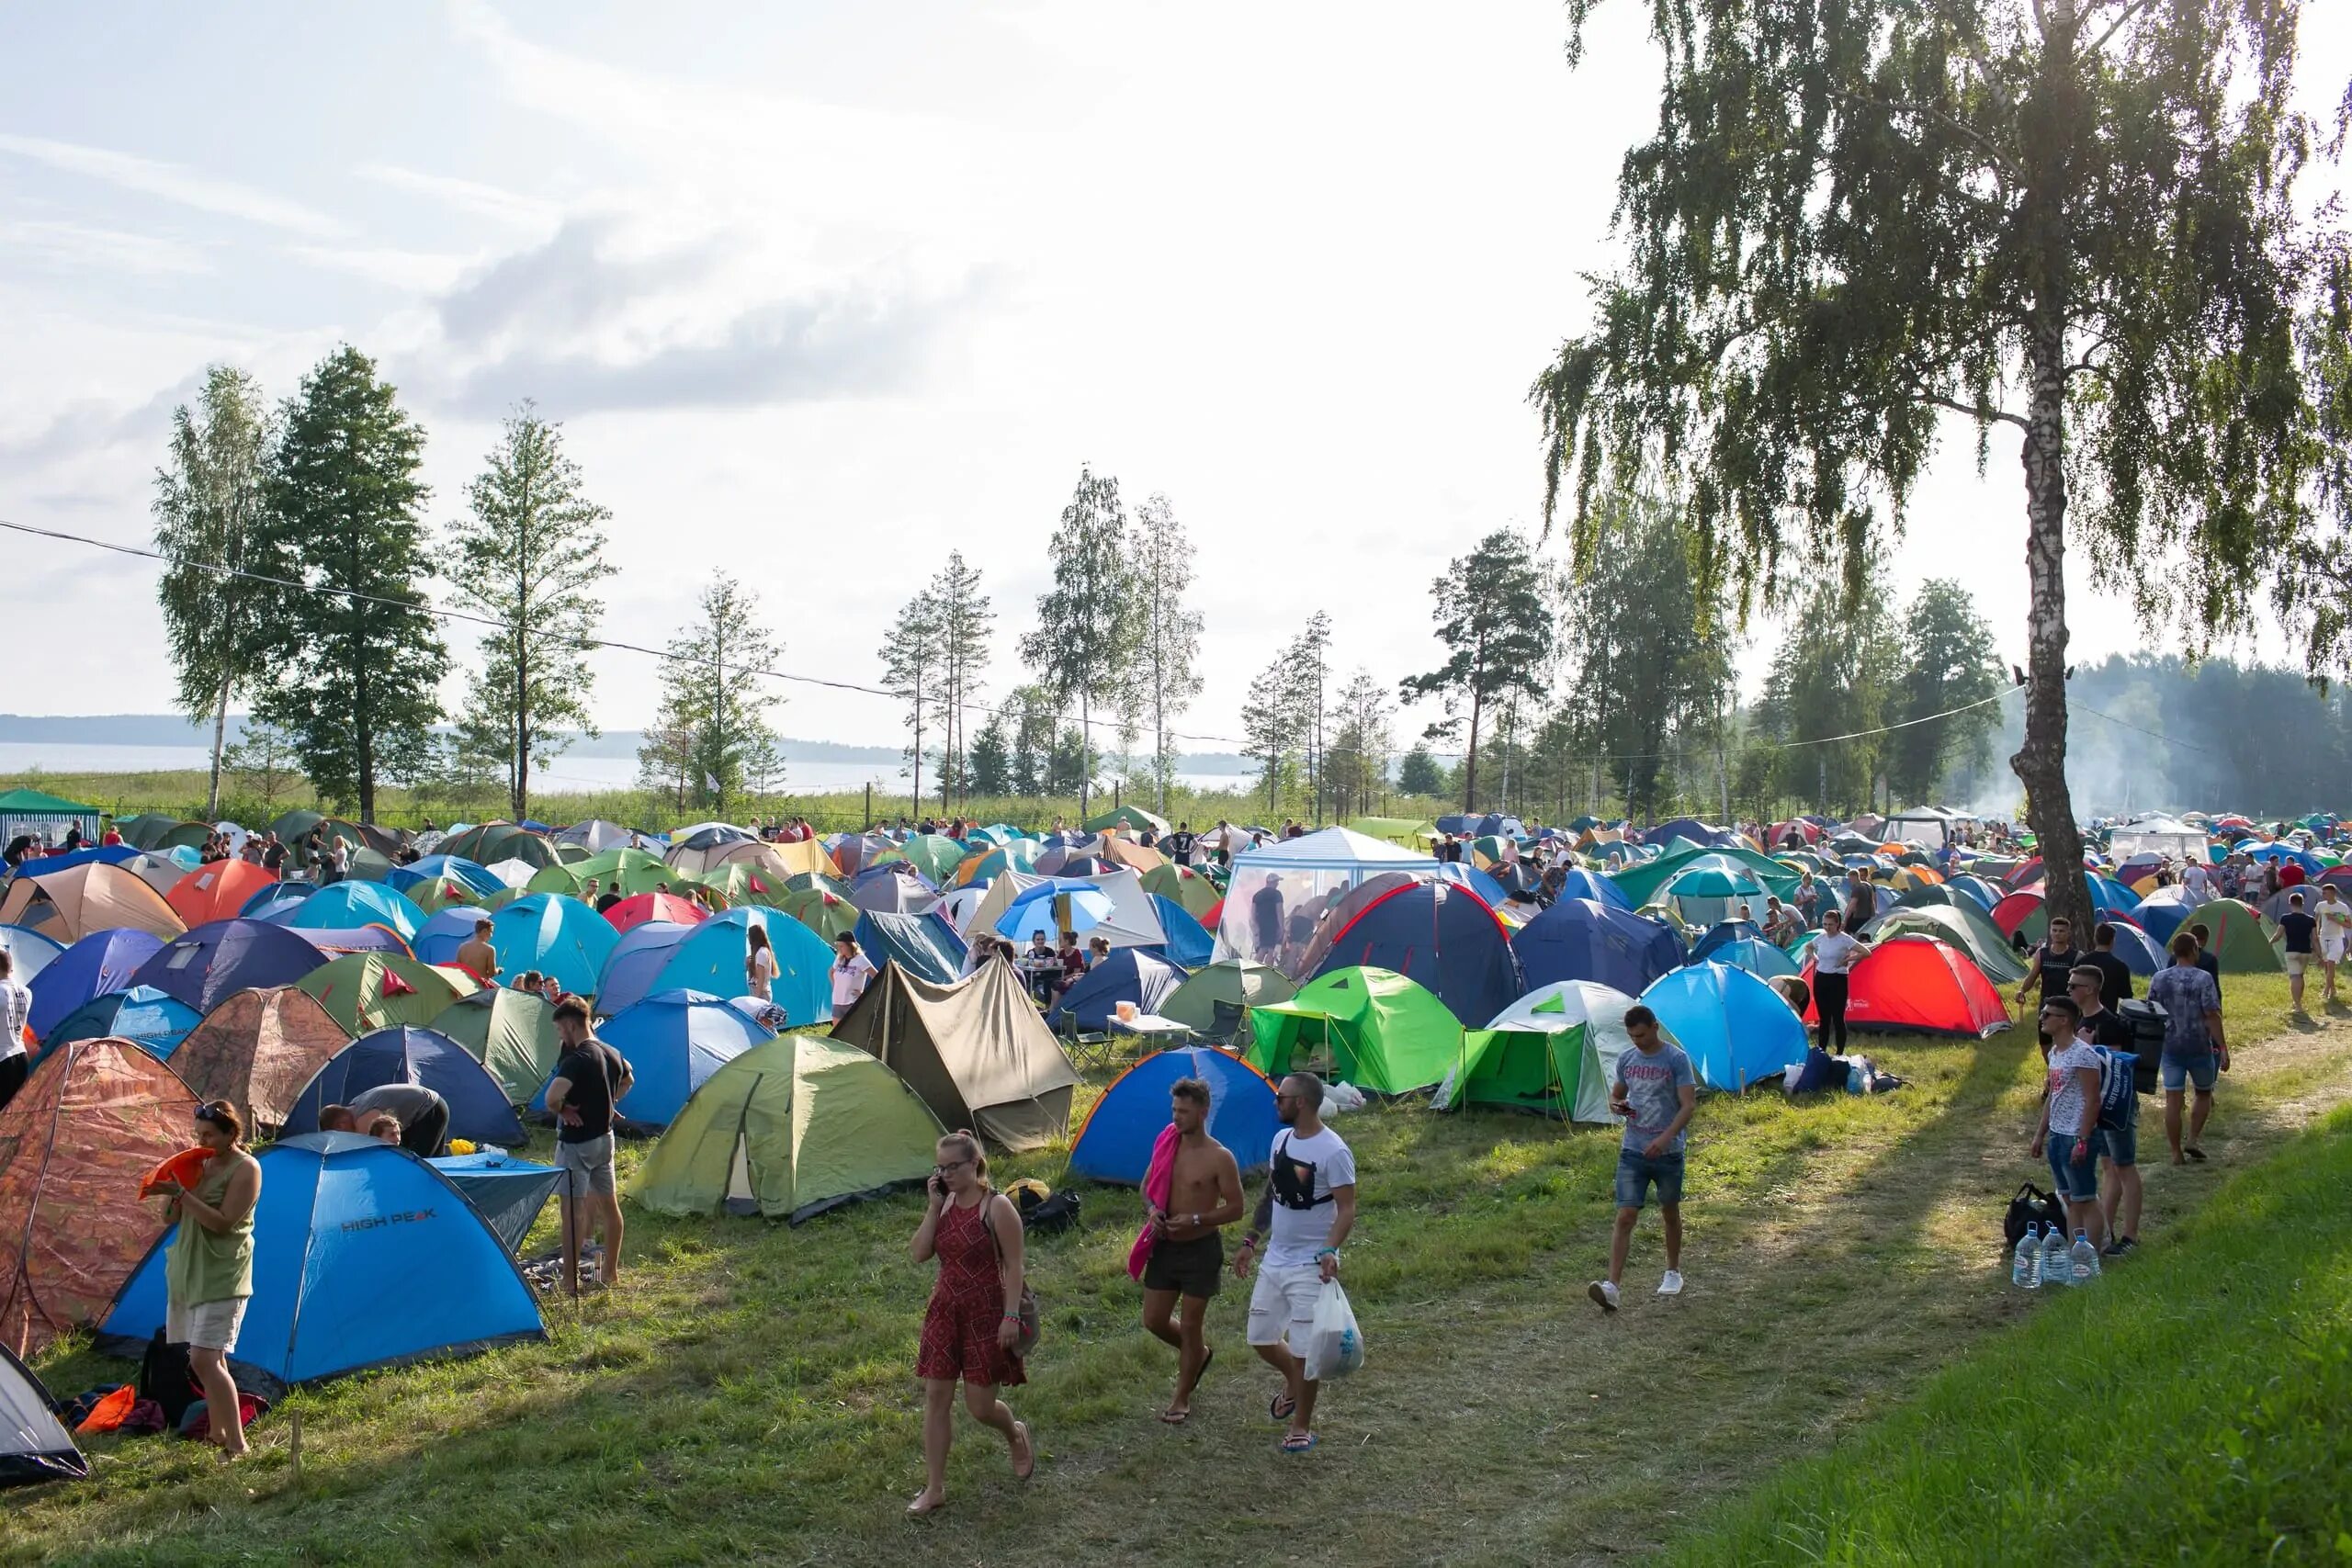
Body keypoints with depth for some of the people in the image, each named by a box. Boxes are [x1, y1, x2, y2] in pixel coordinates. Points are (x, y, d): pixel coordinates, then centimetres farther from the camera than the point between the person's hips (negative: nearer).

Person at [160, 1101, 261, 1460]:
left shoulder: (246, 1168, -11)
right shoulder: (203, 1165, 11)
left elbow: (222, 1222, -20)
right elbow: (170, 1217, 11)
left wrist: (182, 1193, -24)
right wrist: (172, 1190, -8)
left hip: (221, 1277, -8)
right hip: (189, 1272, 8)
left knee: (204, 1360, -15)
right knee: (210, 1358, 14)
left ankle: (237, 1445, -12)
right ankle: (218, 1433, 25)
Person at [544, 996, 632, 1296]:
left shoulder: (576, 1059, -21)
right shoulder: (612, 1054, 6)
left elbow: (552, 1096, -35)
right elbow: (627, 1080, 27)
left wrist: (562, 1110, -14)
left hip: (575, 1141, -9)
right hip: (604, 1137, 9)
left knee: (573, 1208, -5)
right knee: (608, 1203, 14)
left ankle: (570, 1281, -3)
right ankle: (610, 1272, 25)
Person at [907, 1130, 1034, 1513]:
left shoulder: (997, 1207, -14)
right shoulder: (944, 1203, 4)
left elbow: (1013, 1265, -13)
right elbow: (919, 1254, -4)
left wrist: (1011, 1316, -18)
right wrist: (934, 1207, -11)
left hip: (985, 1314, -6)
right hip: (945, 1310, 6)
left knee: (979, 1406, 2)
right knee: (936, 1398, 5)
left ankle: (1016, 1436, 36)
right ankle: (934, 1487, 15)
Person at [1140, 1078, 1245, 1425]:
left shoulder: (1219, 1158, -14)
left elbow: (1235, 1208, -11)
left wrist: (1196, 1220, -22)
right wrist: (1153, 1211, -6)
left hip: (1201, 1249, -5)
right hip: (1165, 1245, 6)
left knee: (1190, 1325, 4)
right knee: (1154, 1320, 9)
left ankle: (1182, 1399, 20)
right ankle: (1198, 1354, 38)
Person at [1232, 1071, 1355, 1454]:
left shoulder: (1333, 1152, -18)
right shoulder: (1281, 1139, 6)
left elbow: (1346, 1210, -19)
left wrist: (1330, 1250, -33)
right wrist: (1250, 1241, 17)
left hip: (1310, 1267, -8)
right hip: (1274, 1260, 8)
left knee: (1304, 1349, -2)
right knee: (1261, 1339, 14)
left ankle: (1301, 1426, 15)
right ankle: (1295, 1384, 42)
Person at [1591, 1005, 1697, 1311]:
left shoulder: (1677, 1059, -9)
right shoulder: (1626, 1059, 5)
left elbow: (1688, 1104, -13)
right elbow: (1616, 1094, 17)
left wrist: (1665, 1138, -25)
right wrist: (1616, 1106, -8)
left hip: (1668, 1152, -2)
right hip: (1632, 1151, 2)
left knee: (1670, 1213, 16)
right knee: (1625, 1217, -7)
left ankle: (1673, 1272, 37)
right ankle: (1612, 1286, -15)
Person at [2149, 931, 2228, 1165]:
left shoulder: (2159, 979, 2)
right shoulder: (2203, 979, -11)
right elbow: (2212, 1016, -14)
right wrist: (2223, 1048, -11)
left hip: (2169, 1047, 3)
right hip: (2199, 1047, -3)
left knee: (2173, 1100, 3)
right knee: (2204, 1094, 18)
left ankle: (2176, 1152, 5)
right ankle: (2193, 1141, 7)